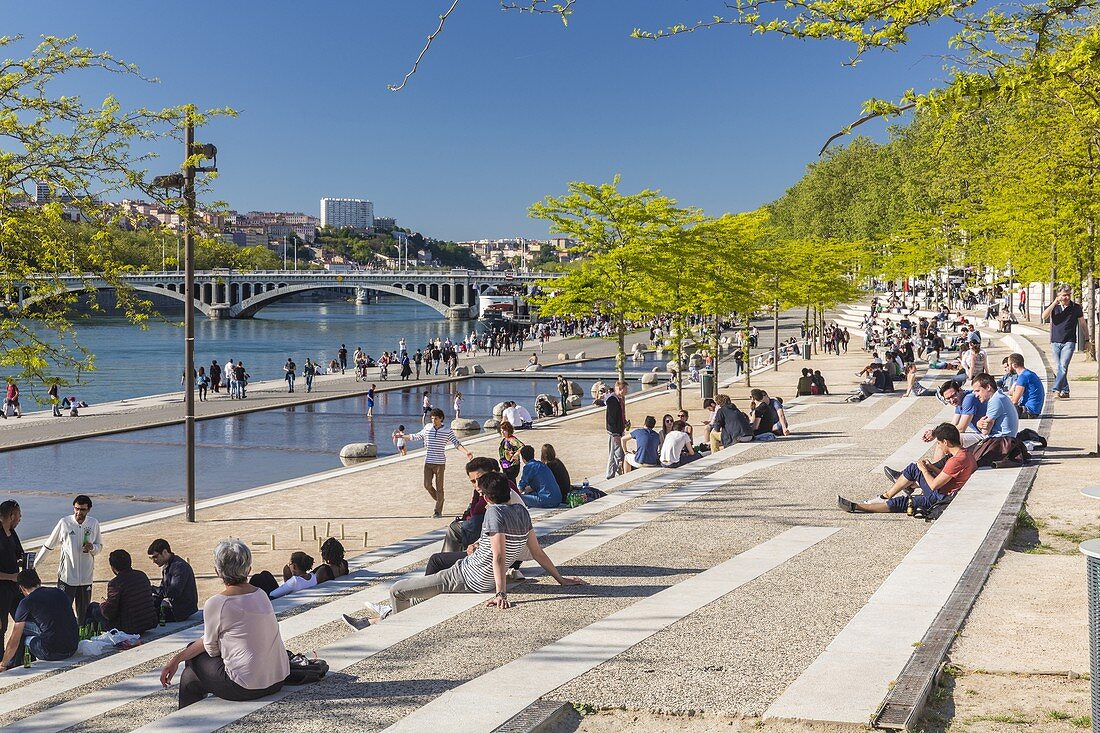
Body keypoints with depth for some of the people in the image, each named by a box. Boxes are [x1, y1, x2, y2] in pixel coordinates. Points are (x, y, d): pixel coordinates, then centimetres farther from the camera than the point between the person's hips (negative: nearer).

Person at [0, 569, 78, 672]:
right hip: (72, 649, 6)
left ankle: (12, 668, 26)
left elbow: (14, 641, 4)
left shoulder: (26, 602, -1)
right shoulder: (60, 593, 14)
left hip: (52, 653, -6)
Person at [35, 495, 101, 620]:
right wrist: (34, 564, 10)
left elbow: (99, 546, 11)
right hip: (66, 576, -2)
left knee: (83, 613, 9)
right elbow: (49, 545, 5)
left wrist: (92, 547, -13)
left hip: (86, 577, 2)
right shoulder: (64, 523, -6)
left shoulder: (94, 524, 0)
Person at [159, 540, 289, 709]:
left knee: (190, 676, 20)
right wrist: (177, 659, 19)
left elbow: (211, 649, 0)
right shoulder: (261, 595, 7)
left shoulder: (215, 604, -15)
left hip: (246, 687, -7)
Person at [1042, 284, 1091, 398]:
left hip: (1069, 342, -3)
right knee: (1058, 368, 5)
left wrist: (1087, 340, 15)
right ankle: (1065, 391, 15)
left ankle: (1056, 389, -24)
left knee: (1063, 366, -18)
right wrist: (1055, 302, -16)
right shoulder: (1054, 306, 5)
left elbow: (1083, 324, 12)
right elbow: (1044, 316, -14)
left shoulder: (1076, 307, 2)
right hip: (1055, 342, 3)